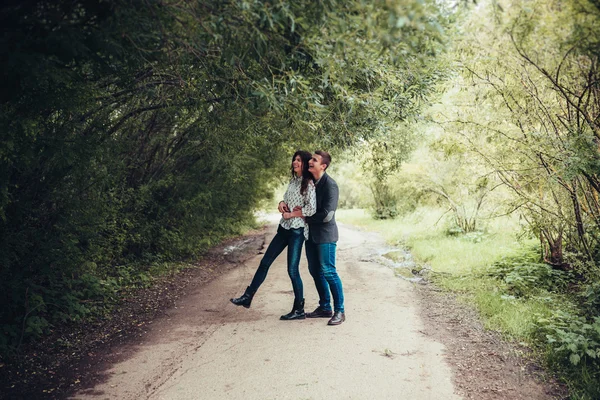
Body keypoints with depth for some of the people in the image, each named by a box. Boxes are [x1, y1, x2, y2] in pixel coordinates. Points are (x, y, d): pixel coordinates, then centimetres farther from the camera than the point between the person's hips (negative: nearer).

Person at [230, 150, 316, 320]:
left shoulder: (309, 184, -12)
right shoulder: (293, 181, 12)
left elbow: (311, 209, -22)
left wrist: (290, 214, -13)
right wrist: (281, 204, -3)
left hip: (297, 230, -8)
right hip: (284, 228, 8)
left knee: (292, 270, -4)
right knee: (265, 262, 12)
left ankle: (299, 310, 9)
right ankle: (248, 297, 22)